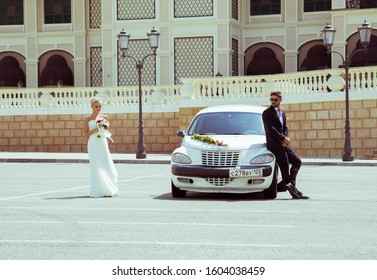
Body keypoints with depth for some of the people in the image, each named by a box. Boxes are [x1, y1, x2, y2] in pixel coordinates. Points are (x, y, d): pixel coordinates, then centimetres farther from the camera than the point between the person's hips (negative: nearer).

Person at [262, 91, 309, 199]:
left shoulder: (282, 112, 17)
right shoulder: (267, 113, -7)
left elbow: (285, 128, 15)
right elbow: (270, 129, -15)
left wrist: (285, 139, -5)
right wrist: (283, 138, -15)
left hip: (283, 144, 9)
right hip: (275, 145, -9)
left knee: (297, 161, 8)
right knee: (285, 169, -7)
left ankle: (289, 184, -2)